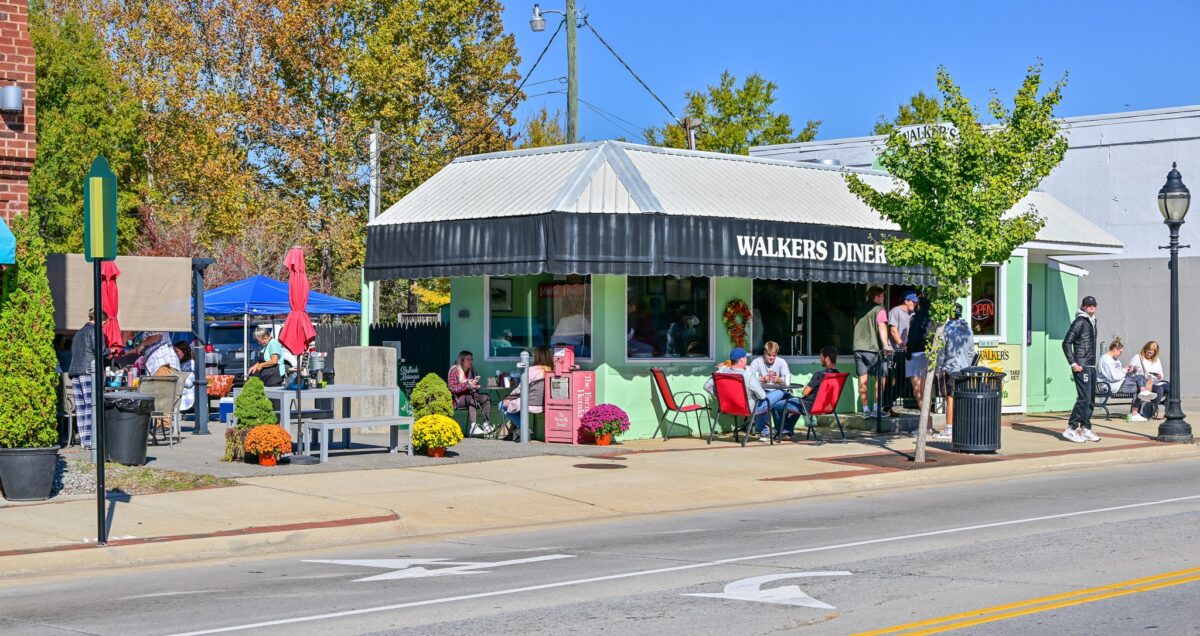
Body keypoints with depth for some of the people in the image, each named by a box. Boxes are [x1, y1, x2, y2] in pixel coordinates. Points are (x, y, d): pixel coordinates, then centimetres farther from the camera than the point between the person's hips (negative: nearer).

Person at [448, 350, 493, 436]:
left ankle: (486, 424, -31)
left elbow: (475, 385, 24)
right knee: (472, 398, -37)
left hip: (470, 396, 6)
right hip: (457, 399, -6)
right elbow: (452, 389, -13)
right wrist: (467, 385, -22)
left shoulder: (471, 371, 14)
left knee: (486, 397, -20)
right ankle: (474, 427, -48)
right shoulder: (454, 370, -5)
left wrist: (475, 386, -2)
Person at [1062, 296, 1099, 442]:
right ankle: (1071, 429, -9)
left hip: (1091, 366, 9)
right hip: (1081, 366, -9)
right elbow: (1066, 343, -15)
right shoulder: (1079, 322, -11)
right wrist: (1073, 363, -17)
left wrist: (1093, 362, 18)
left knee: (1090, 399, 11)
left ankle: (1086, 429, 18)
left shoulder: (1092, 322, 16)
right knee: (1084, 398, -12)